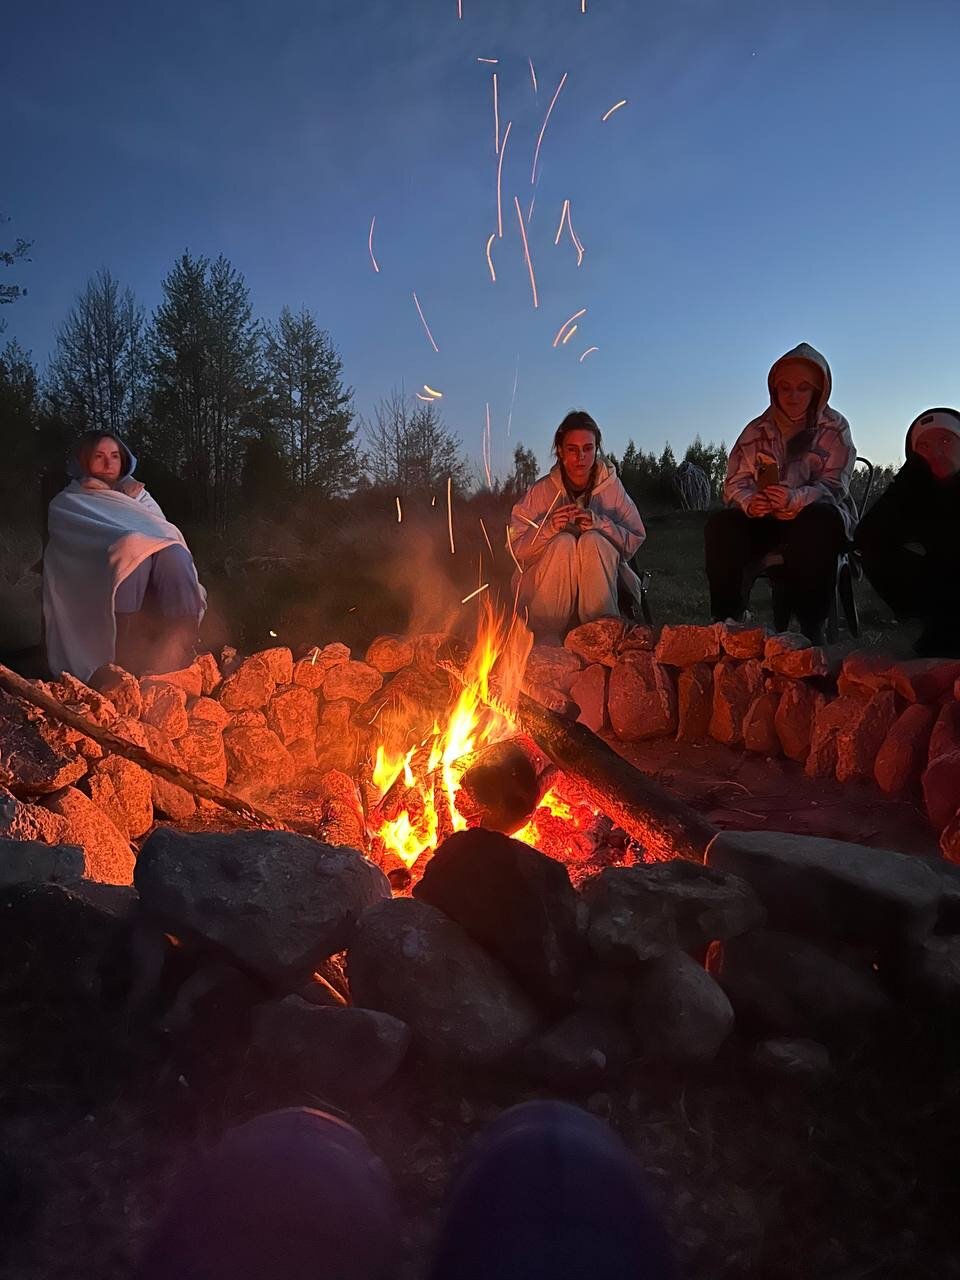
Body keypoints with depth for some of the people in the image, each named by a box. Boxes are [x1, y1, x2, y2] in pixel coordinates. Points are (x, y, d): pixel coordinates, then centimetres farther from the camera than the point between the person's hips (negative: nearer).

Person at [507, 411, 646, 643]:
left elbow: (634, 540, -4)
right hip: (546, 588, 0)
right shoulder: (541, 491, -4)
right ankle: (546, 637, -26)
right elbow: (517, 549, -6)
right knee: (564, 542, -29)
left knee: (592, 541, -27)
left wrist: (600, 524, -22)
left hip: (599, 586, 0)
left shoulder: (611, 486, -1)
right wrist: (548, 528, -25)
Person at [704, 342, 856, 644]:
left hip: (814, 522, -2)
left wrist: (795, 498, -31)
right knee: (720, 525, -27)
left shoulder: (834, 427, 3)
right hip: (766, 523, 3)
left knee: (819, 520, -38)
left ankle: (812, 627, -35)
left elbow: (834, 485, -8)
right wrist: (749, 503, -22)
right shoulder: (757, 430, 9)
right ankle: (725, 620, -25)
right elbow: (735, 482, 4)